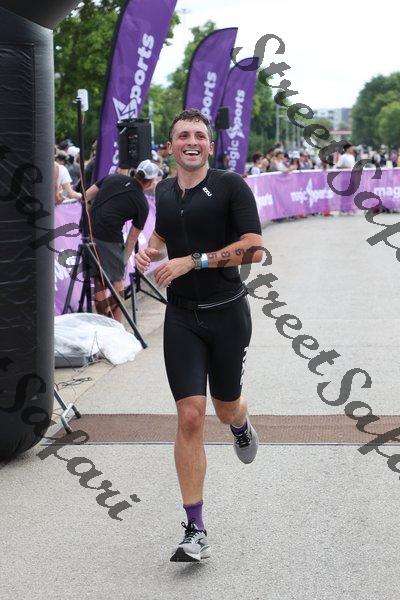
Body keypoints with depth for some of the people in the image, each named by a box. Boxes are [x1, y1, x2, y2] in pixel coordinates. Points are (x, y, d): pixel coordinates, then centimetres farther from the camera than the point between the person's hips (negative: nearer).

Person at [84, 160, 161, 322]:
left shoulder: (113, 178, 12)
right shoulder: (142, 204, 2)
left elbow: (86, 197, 11)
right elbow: (132, 238, 5)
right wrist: (124, 260, 14)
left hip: (88, 233, 5)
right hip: (109, 240, -5)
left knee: (98, 281, 12)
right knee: (116, 281, 6)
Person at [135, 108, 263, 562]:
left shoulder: (231, 186, -7)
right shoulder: (164, 192, 9)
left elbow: (253, 249, -14)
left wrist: (193, 261, -19)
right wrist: (148, 252, 6)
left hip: (226, 312, -2)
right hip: (181, 316, 2)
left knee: (225, 409, 14)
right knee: (190, 418, -8)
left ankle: (241, 425, 56)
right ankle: (195, 532, -4)